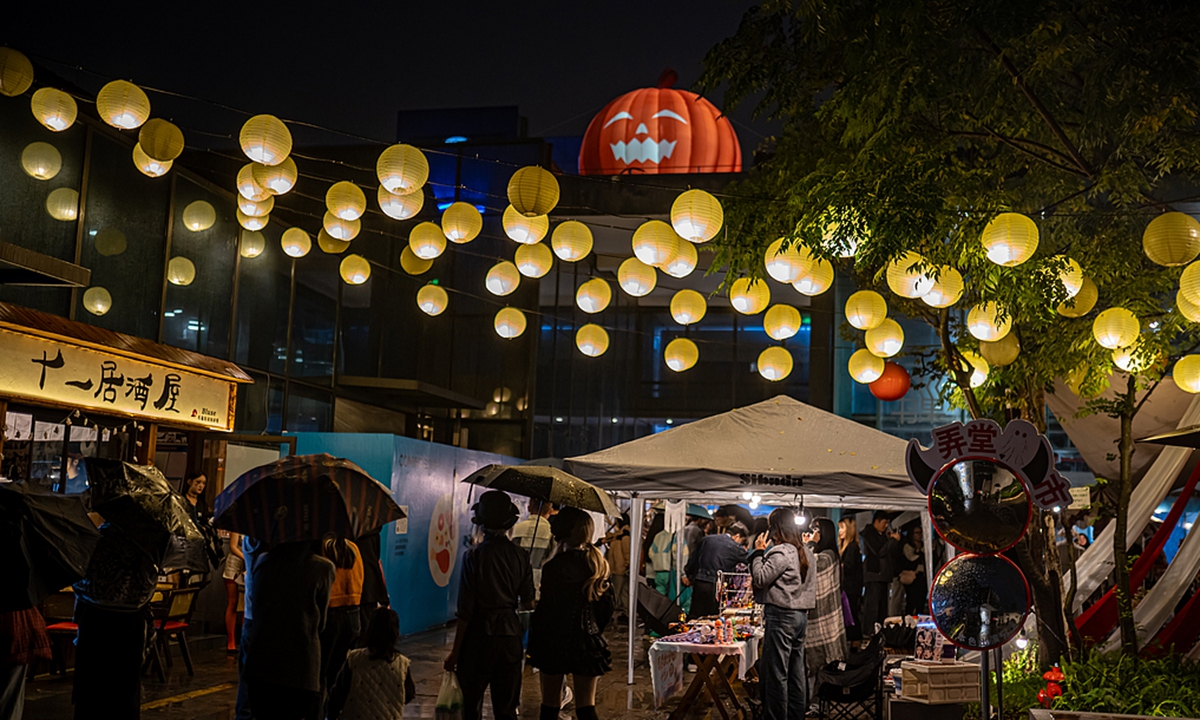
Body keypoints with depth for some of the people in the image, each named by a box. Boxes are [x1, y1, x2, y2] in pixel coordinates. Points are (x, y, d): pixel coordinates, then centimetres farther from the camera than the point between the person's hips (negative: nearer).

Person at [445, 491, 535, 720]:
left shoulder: (474, 556, -12)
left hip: (479, 635, -3)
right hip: (510, 634, 3)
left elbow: (465, 611, -11)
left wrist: (455, 652, -4)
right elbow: (528, 604, 5)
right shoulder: (521, 556, -1)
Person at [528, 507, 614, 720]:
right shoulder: (599, 565, 2)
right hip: (588, 643, 4)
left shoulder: (554, 566, -14)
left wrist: (534, 644, -2)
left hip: (555, 641, -4)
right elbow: (606, 608, 7)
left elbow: (545, 609, -12)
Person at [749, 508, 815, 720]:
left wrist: (759, 552, -6)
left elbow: (760, 579, -16)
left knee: (775, 673, -4)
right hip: (801, 615, 9)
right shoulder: (805, 552, 13)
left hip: (781, 615, -9)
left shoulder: (781, 552, -15)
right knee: (796, 671, 13)